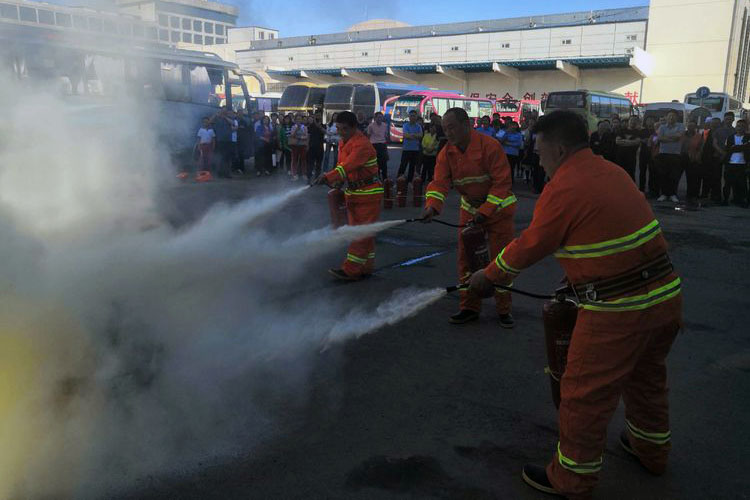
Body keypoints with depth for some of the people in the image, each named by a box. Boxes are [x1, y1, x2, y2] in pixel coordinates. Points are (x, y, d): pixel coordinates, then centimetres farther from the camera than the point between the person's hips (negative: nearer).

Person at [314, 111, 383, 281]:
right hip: (353, 192, 10)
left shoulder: (362, 145, -21)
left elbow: (348, 165, -35)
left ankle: (350, 270, -8)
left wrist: (328, 177, -45)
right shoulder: (344, 142, 10)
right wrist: (337, 182, 0)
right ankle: (366, 268, 22)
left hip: (369, 194, -10)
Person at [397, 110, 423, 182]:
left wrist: (411, 135, -18)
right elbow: (405, 135, -14)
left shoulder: (418, 126, 7)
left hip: (415, 149, 3)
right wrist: (416, 136, -10)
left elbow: (420, 135, -8)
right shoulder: (406, 125, -1)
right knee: (403, 165, -4)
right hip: (406, 148, -3)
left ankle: (409, 181, 17)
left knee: (412, 166, 9)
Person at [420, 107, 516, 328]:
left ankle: (503, 309, 14)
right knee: (467, 260, 6)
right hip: (469, 210, 5)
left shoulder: (490, 146, -23)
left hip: (498, 209, -5)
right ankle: (470, 308, 18)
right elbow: (440, 182, -16)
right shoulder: (447, 153, -6)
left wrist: (485, 211, -27)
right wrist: (432, 206, -35)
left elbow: (502, 183, -23)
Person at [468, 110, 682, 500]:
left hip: (618, 311, -9)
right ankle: (652, 449, 51)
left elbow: (529, 247, -6)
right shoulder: (612, 172, 9)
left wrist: (488, 275, 9)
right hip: (666, 294, 9)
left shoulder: (562, 189, -16)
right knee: (646, 377, 29)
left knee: (585, 394, 7)